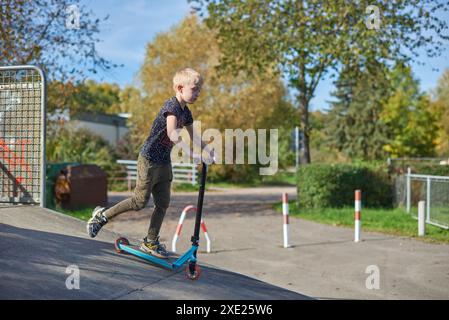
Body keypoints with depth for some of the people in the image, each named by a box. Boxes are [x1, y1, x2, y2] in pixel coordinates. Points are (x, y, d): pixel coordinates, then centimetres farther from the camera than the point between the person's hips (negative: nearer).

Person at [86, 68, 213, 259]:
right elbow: (172, 134, -35)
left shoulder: (186, 112, 8)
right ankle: (102, 216, 15)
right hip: (149, 160, -9)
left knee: (163, 203, 9)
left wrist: (207, 149, 2)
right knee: (140, 201, -4)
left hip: (164, 162, 9)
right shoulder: (171, 106, -20)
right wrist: (191, 155, -37)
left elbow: (192, 137, 19)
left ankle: (150, 242, 21)